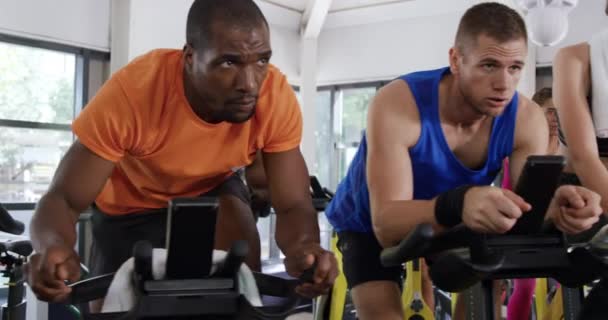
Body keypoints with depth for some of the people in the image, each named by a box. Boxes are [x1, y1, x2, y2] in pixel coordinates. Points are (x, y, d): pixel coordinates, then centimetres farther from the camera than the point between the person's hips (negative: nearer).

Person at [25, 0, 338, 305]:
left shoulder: (277, 98, -31)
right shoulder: (131, 92, -37)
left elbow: (293, 205, -26)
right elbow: (63, 199, -33)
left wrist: (302, 248, -50)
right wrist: (54, 247, -56)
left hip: (212, 187, 1)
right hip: (130, 204, 0)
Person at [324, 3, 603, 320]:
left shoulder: (527, 119, -21)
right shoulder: (397, 103, -34)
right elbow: (386, 225, -40)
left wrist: (555, 206, -49)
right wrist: (456, 205, -59)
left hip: (447, 225, 4)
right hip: (368, 225, -4)